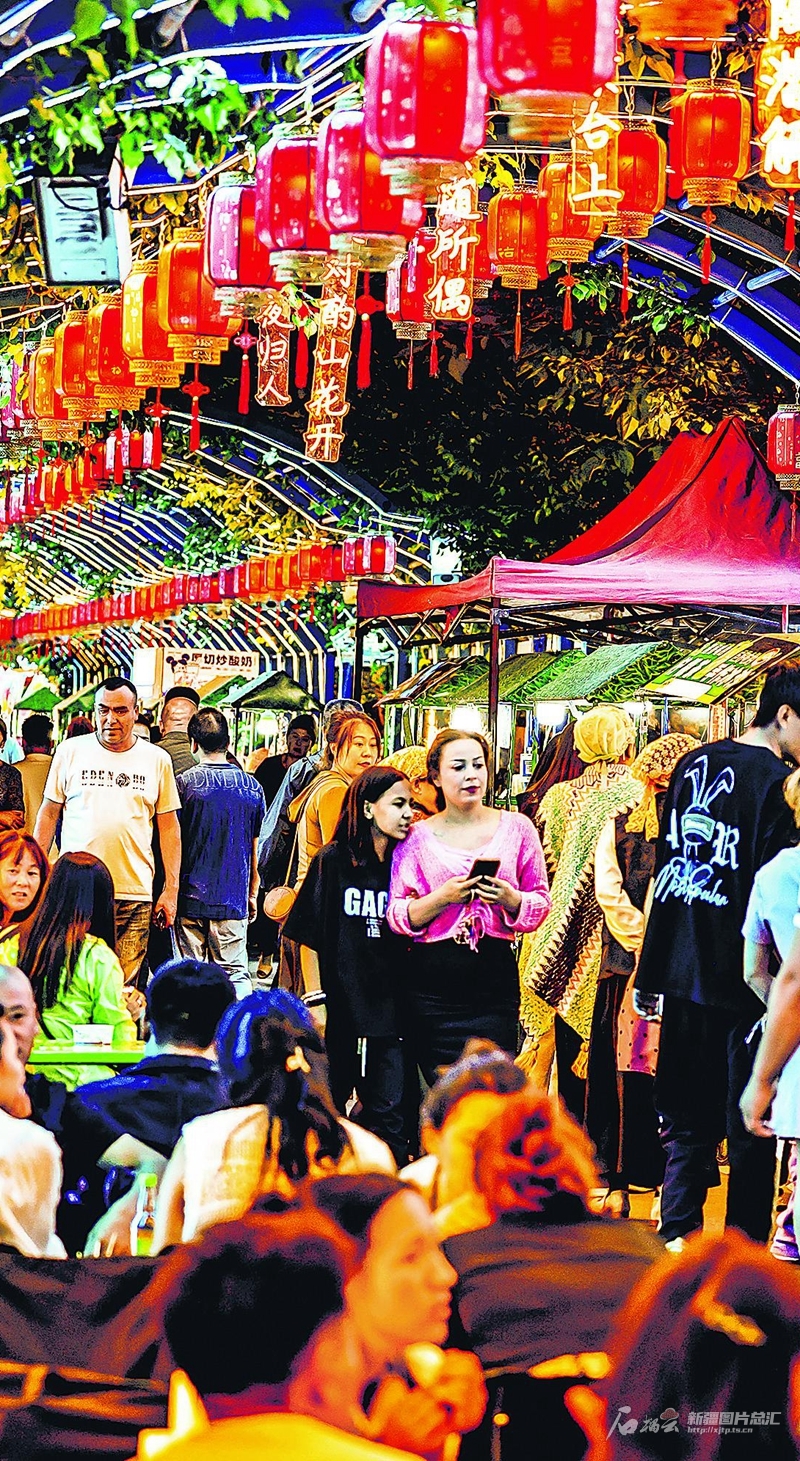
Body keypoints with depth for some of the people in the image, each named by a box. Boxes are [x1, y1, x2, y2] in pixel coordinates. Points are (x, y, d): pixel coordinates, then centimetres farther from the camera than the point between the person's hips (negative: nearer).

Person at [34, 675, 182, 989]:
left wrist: (171, 889, 6)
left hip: (135, 892, 0)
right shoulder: (70, 751, 6)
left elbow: (169, 826, 11)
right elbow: (49, 813, 12)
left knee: (124, 989, -1)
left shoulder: (157, 760, 8)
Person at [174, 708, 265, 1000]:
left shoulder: (183, 783, -7)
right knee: (235, 975, 4)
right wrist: (252, 894, 21)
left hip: (191, 898, -2)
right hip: (234, 900, 2)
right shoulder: (252, 787, 2)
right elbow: (255, 849, 11)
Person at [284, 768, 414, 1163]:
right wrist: (316, 1001, -6)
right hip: (339, 1006, -2)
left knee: (388, 1118, -2)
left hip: (389, 1008, 2)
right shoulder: (332, 862, -1)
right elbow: (309, 939, -1)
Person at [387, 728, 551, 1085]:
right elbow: (396, 916, 2)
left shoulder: (516, 828, 8)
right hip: (431, 985, 0)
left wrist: (510, 899, -11)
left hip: (495, 979, 0)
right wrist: (443, 898, -14)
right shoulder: (417, 836, 6)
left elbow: (541, 903, 9)